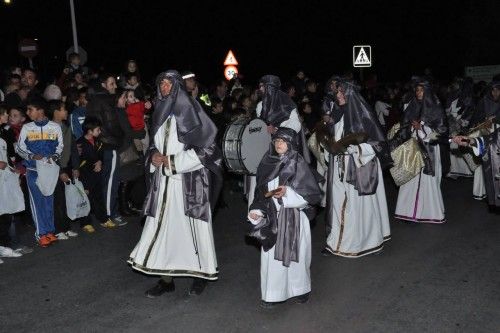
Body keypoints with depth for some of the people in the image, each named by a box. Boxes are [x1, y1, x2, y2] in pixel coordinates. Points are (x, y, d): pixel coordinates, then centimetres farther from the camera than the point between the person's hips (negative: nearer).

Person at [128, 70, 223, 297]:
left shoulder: (190, 110, -7)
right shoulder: (160, 112, 12)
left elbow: (204, 147, -11)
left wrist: (172, 161, -13)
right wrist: (154, 155, -2)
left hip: (189, 179, -6)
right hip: (164, 179, 6)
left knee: (193, 225, 2)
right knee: (163, 224, 5)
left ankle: (202, 272, 20)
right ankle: (166, 278, 15)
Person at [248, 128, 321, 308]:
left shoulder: (298, 163, -8)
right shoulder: (268, 163, 5)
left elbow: (313, 193, -10)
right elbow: (261, 191, 13)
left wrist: (288, 193, -21)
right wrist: (256, 210, -1)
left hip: (293, 218, -4)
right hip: (272, 218, 4)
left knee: (295, 253, 7)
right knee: (272, 254, 7)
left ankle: (300, 289, 28)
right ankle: (273, 294, 21)